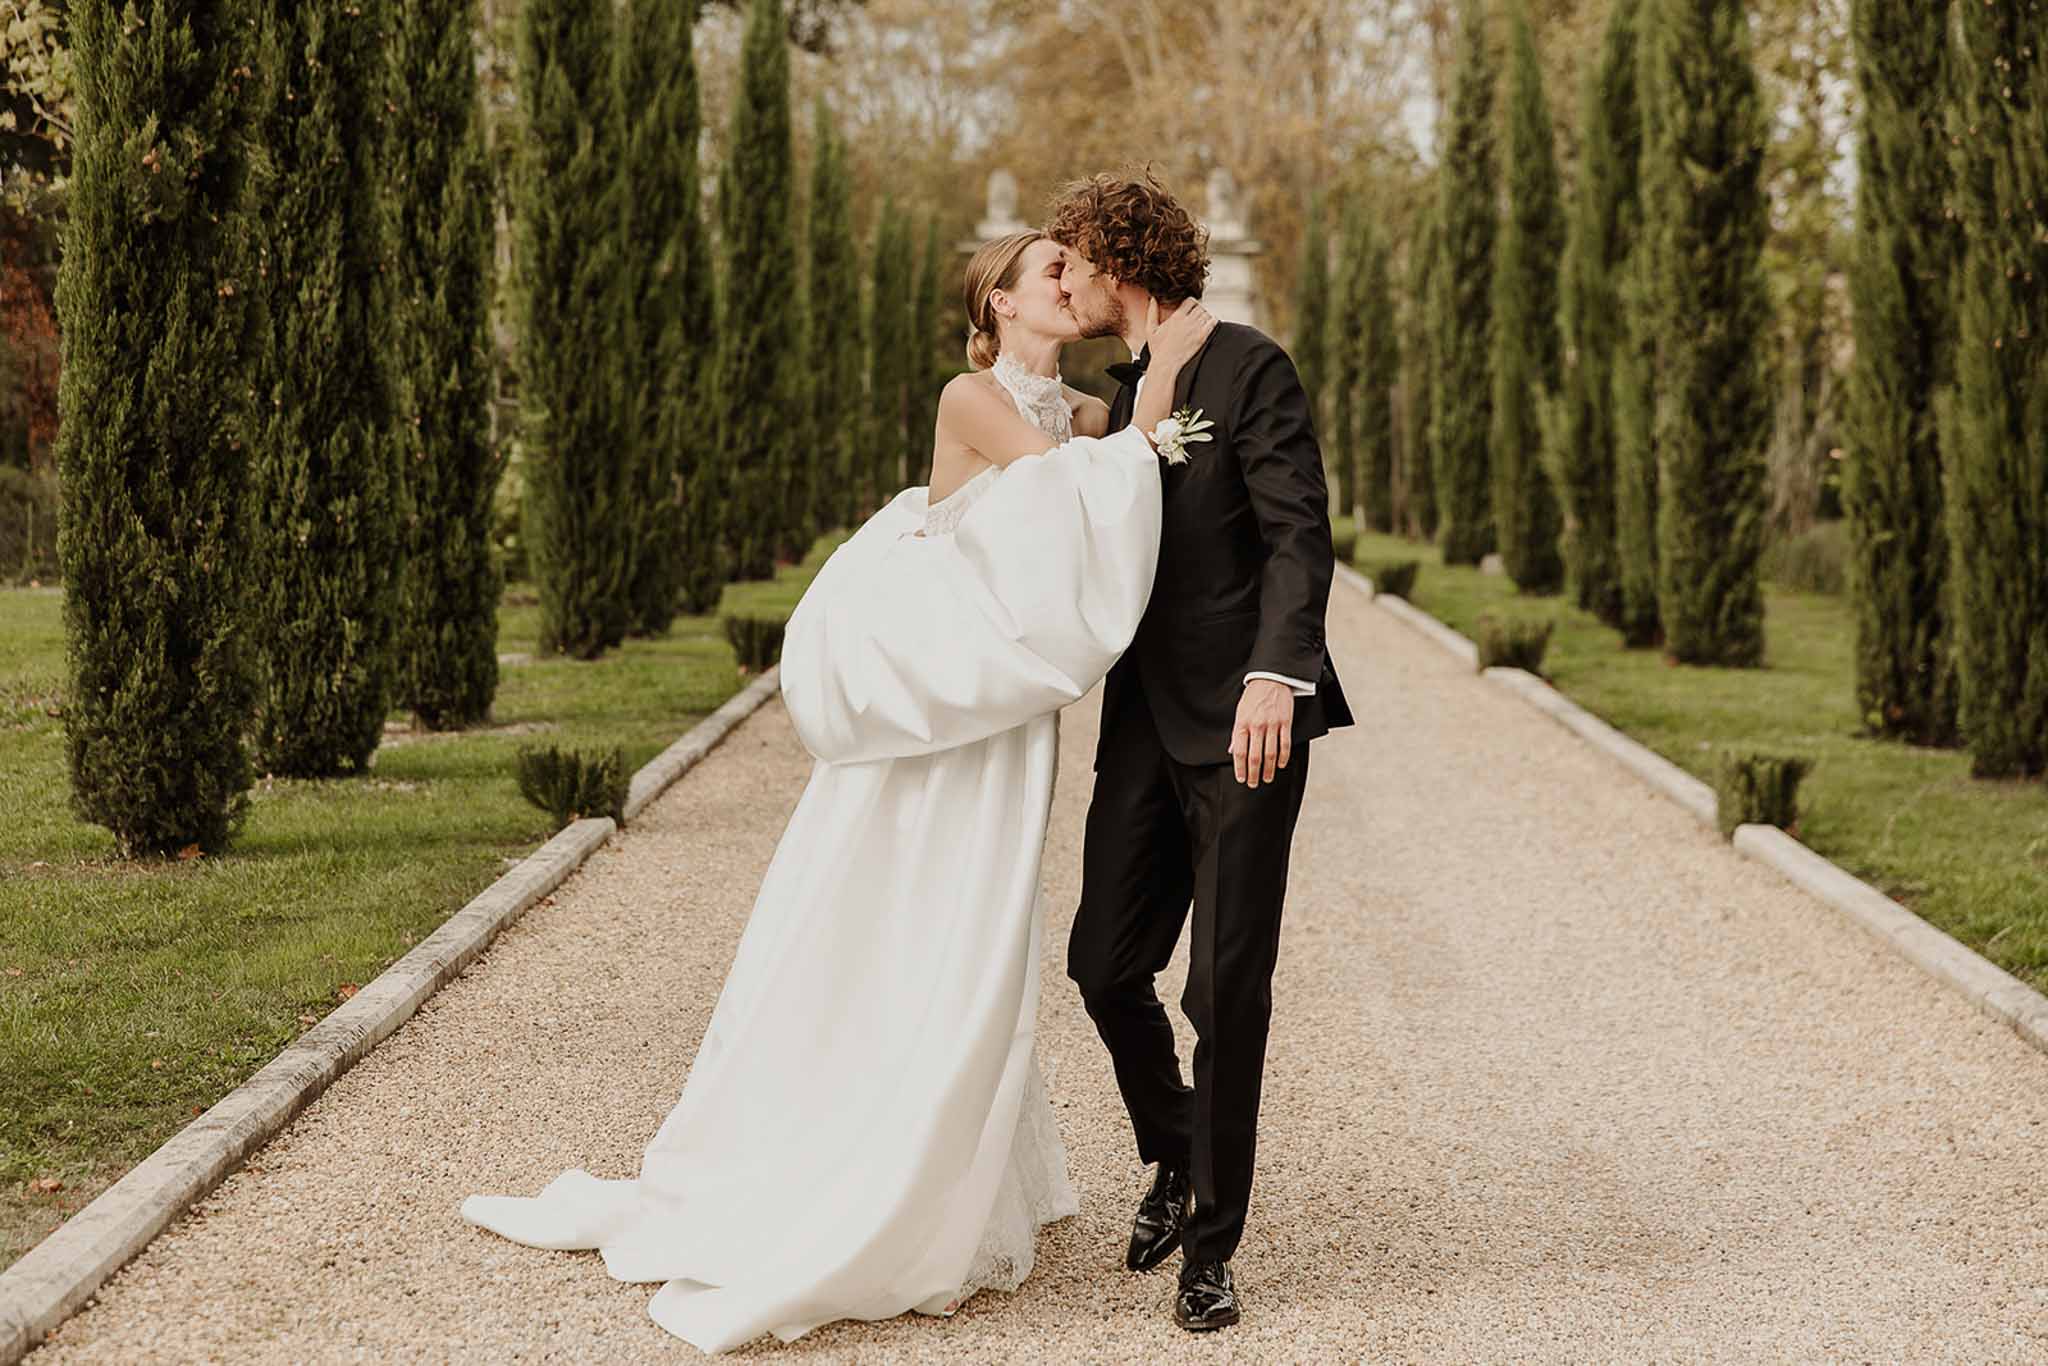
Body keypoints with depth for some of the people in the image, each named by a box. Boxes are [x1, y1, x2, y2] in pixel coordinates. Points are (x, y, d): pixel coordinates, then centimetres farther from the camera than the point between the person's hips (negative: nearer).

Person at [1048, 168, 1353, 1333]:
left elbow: (1301, 535, -17)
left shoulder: (1249, 369, -7)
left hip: (1244, 722, -7)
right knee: (1105, 962, 5)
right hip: (1145, 723, 7)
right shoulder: (1119, 393, 16)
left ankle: (1212, 1246, 10)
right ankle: (1174, 1157, 31)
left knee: (1228, 988, -2)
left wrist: (1276, 675, -30)